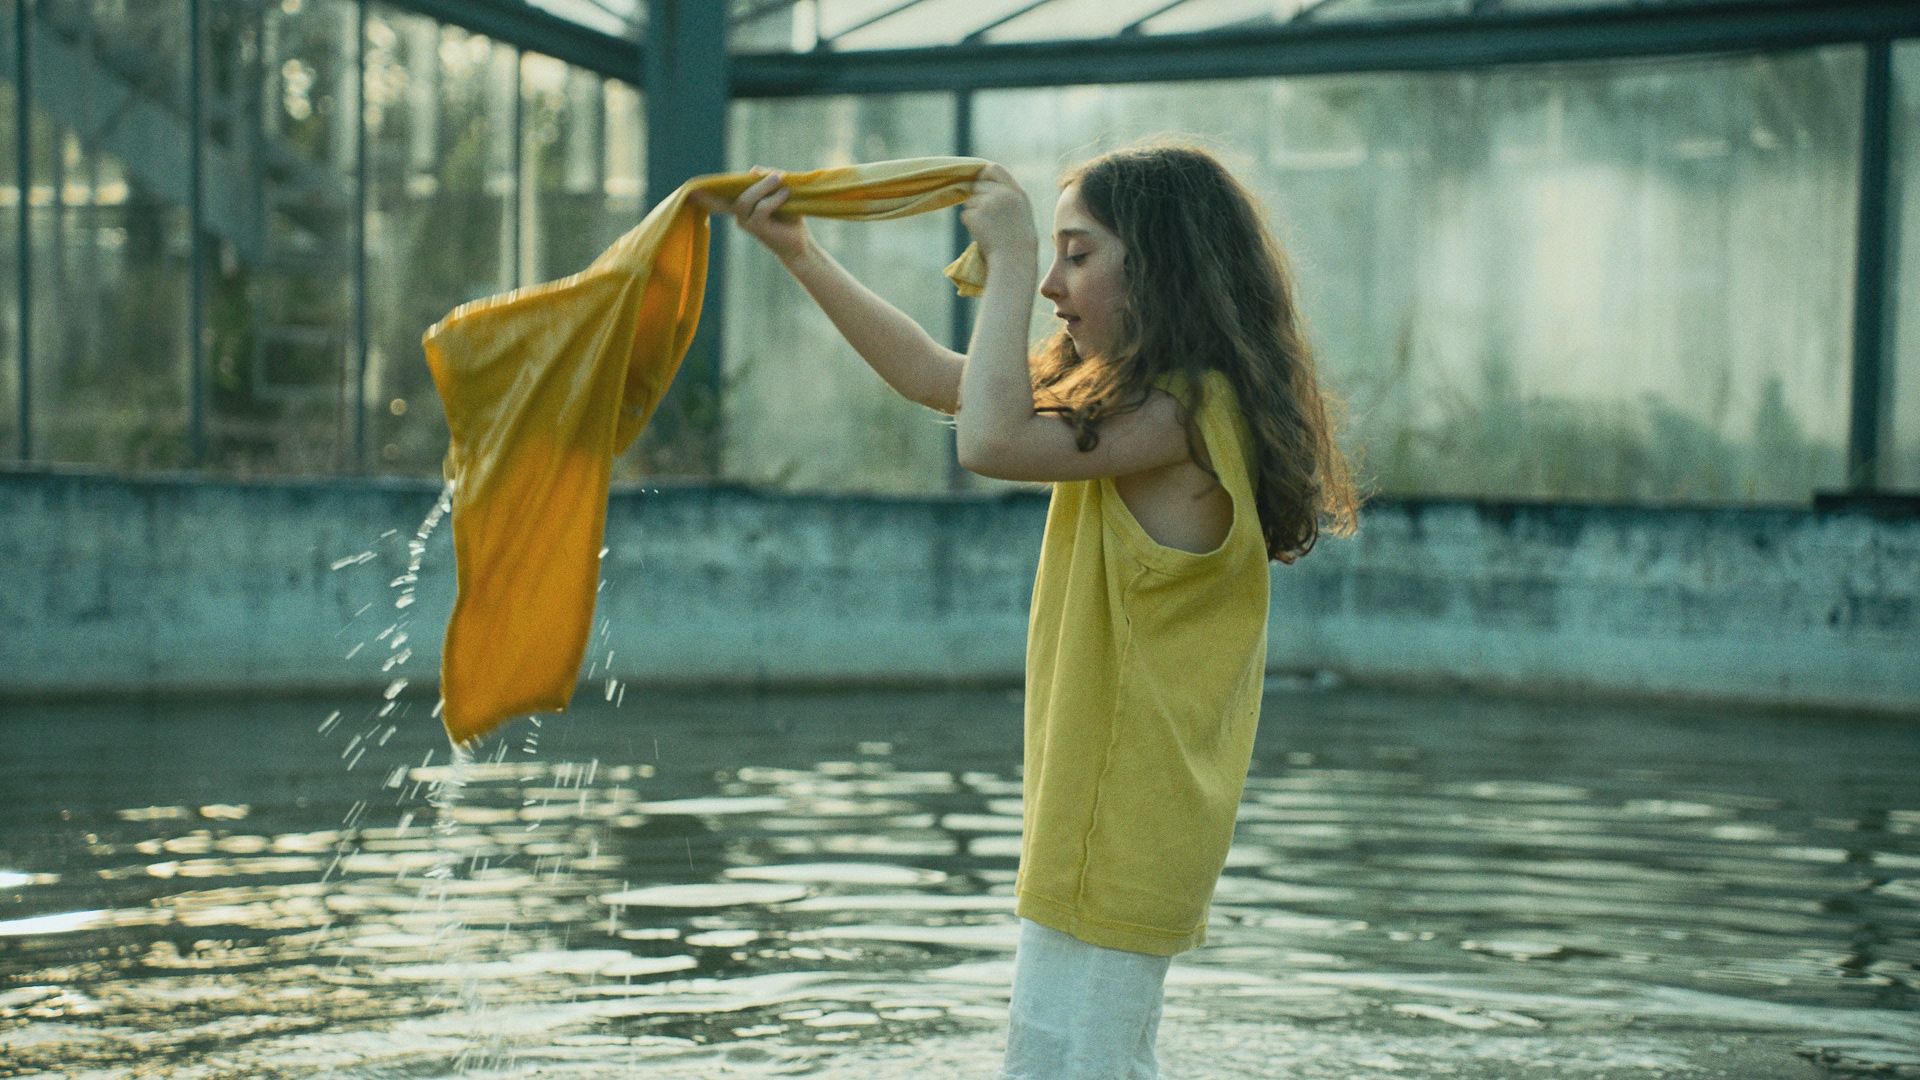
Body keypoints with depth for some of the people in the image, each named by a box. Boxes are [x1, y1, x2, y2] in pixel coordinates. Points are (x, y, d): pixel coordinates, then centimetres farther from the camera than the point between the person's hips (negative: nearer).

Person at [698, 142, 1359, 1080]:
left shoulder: (1184, 412, -17)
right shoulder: (1128, 399, 14)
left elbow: (990, 440, -28)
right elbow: (933, 375, 17)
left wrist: (1009, 261, -17)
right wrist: (801, 254, 13)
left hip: (1123, 824, -10)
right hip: (1104, 819, 10)